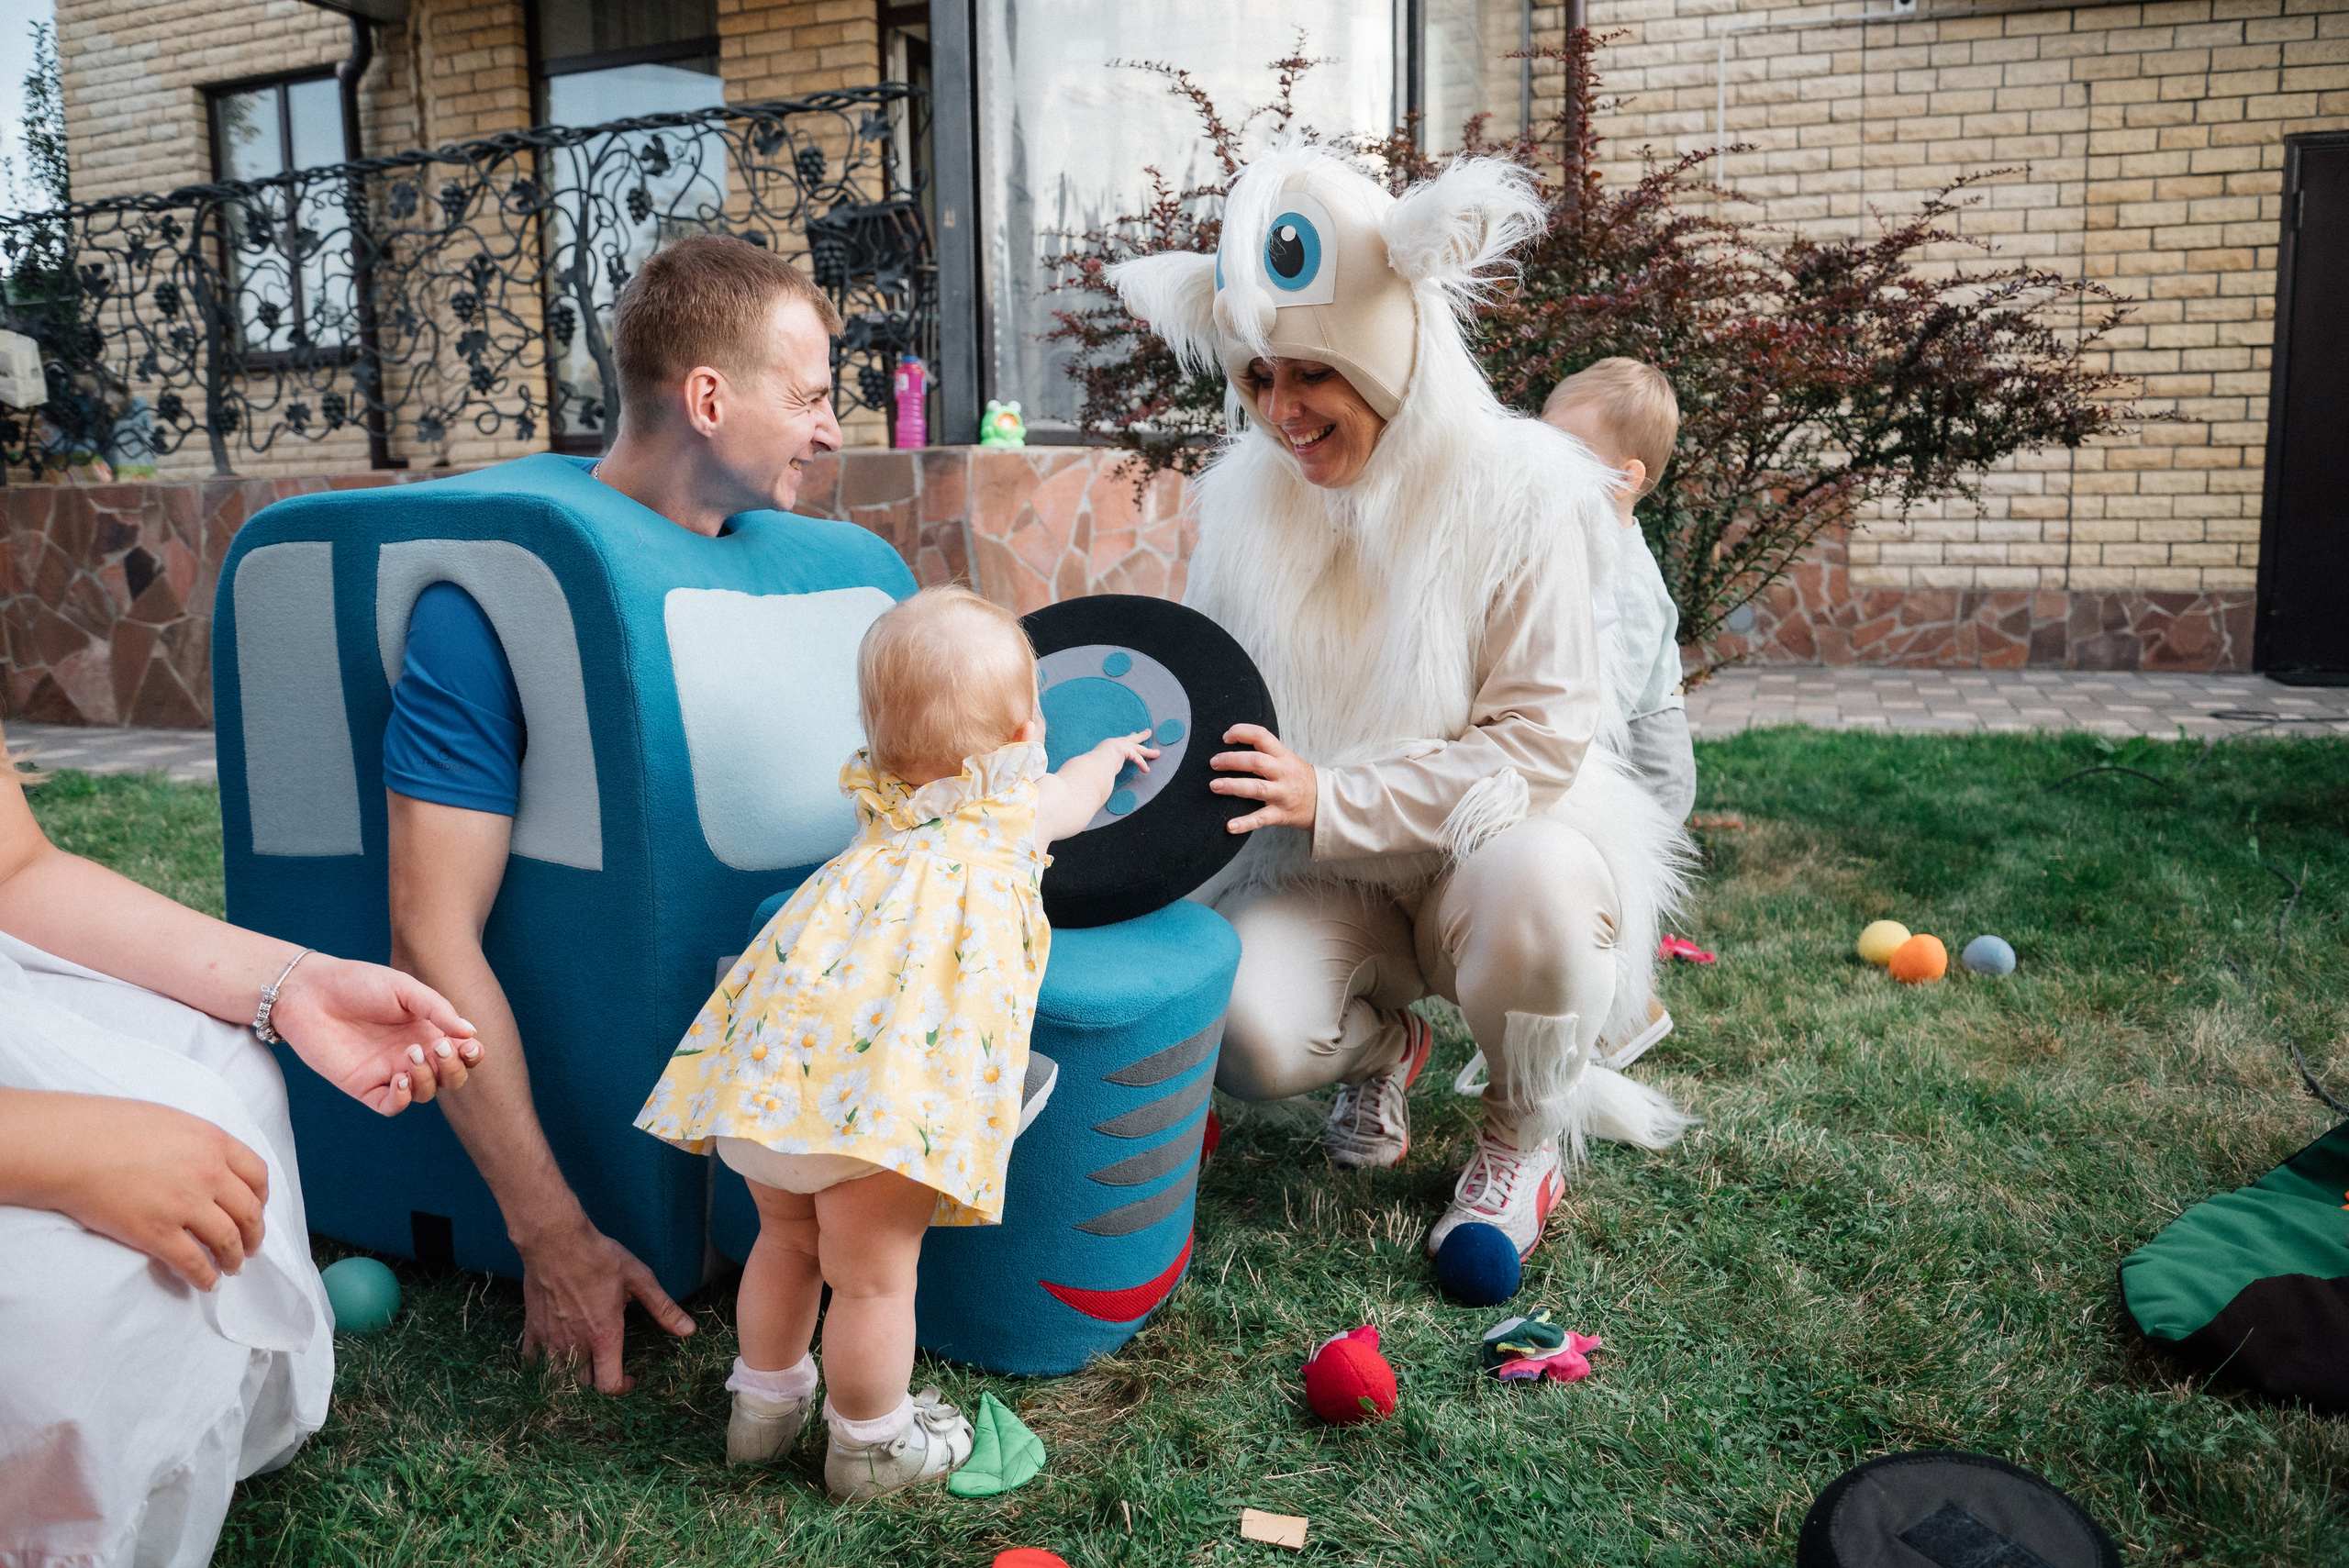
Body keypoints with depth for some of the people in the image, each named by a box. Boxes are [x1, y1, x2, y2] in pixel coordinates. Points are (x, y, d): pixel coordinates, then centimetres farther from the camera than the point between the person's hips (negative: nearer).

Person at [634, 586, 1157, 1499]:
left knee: (786, 1242, 25)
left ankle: (765, 1404, 41)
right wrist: (1113, 751, 62)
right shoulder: (1016, 805, 13)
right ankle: (871, 1447, 24)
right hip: (883, 1071, -6)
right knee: (872, 1277, 8)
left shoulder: (876, 800, 26)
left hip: (767, 1053, 6)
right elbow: (1078, 791, 37)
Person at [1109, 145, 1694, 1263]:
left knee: (1529, 883, -38)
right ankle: (1380, 1042, 16)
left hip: (1488, 842, -2)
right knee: (1244, 1038, -25)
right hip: (1320, 872, 3)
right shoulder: (1246, 496, -2)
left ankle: (1524, 1132, -3)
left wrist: (1331, 796, -28)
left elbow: (1543, 740, -19)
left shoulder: (1518, 491, -16)